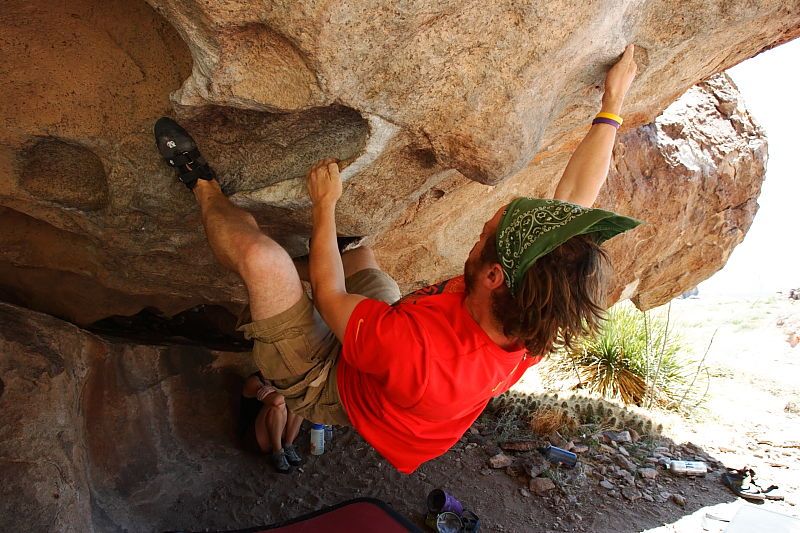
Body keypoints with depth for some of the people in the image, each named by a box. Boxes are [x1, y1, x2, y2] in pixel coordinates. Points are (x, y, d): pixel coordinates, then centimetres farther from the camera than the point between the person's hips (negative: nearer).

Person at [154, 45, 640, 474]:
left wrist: (325, 204, -15)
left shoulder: (418, 353, -46)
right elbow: (575, 197, -14)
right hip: (376, 379, 7)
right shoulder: (535, 331, -26)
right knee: (361, 256, 22)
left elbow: (329, 296, -27)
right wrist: (613, 103, -5)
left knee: (258, 252, -21)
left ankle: (204, 186, 12)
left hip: (320, 386, -6)